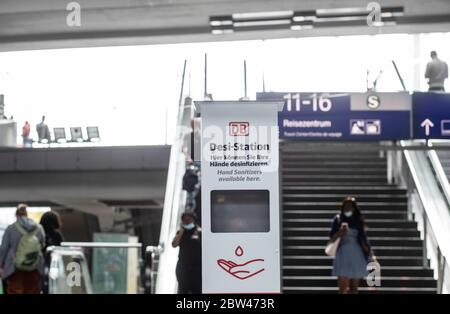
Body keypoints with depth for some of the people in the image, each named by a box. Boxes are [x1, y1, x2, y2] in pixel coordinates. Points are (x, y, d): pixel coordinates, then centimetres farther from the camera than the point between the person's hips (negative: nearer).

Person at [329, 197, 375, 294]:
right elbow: (332, 238, 1)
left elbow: (363, 239, 7)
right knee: (343, 286, -8)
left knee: (354, 286, 7)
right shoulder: (338, 219, 2)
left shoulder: (358, 220, 5)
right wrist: (340, 233, -17)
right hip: (342, 254, -2)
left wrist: (370, 253, -1)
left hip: (357, 255, 2)